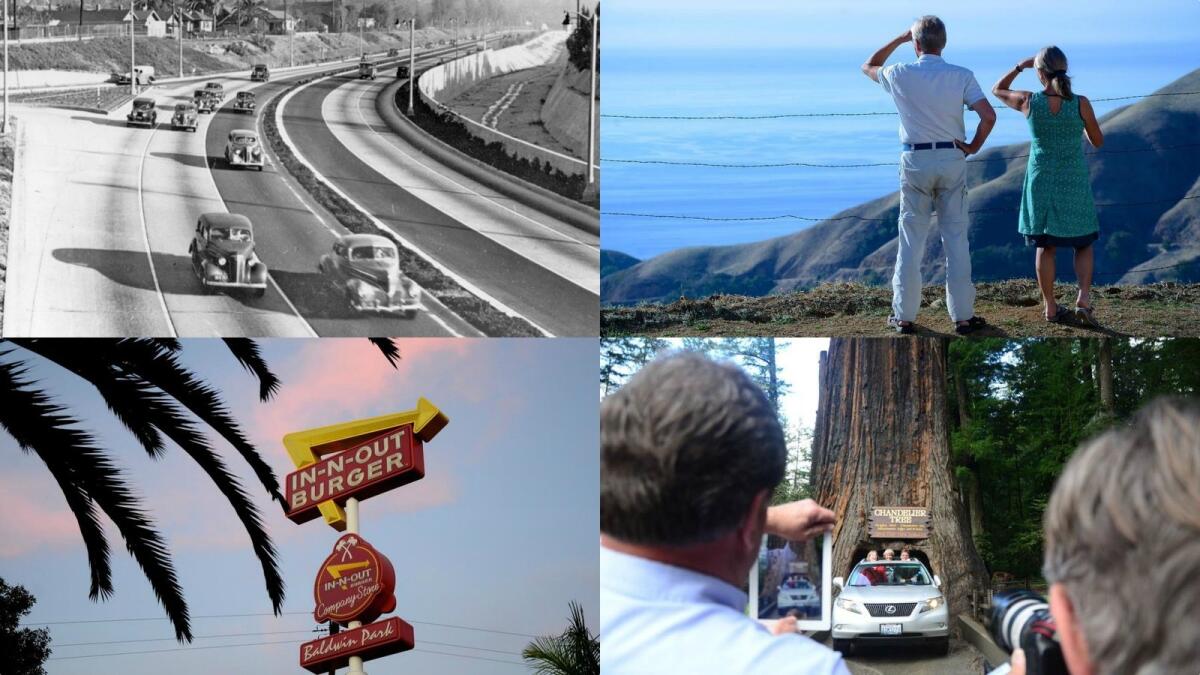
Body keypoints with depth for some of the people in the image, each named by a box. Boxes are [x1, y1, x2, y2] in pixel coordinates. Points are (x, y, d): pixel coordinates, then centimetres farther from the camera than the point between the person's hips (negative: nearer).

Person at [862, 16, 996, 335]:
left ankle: (904, 315, 10)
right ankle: (963, 315, 8)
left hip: (915, 160, 0)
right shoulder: (962, 76, -5)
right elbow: (989, 116, -15)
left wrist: (898, 39, 18)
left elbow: (868, 67, 16)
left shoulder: (900, 75, -5)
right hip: (952, 159, 0)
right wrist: (973, 146, 0)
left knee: (911, 240, 7)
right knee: (956, 239, 6)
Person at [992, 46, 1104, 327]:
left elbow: (998, 90, 10)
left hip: (1041, 181, 1)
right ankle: (1083, 299, -5)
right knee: (1083, 244, 13)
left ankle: (1051, 307, 15)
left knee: (1045, 246, 13)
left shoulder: (1028, 102, -11)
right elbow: (1098, 141, 0)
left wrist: (1021, 65, 10)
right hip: (1074, 183, -1)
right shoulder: (1080, 104, -14)